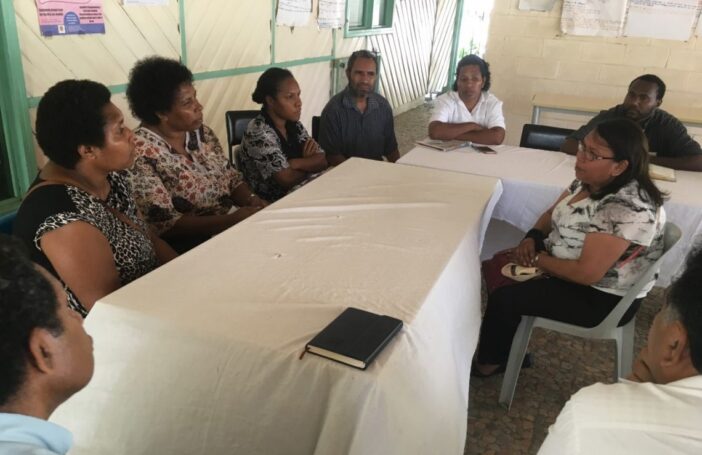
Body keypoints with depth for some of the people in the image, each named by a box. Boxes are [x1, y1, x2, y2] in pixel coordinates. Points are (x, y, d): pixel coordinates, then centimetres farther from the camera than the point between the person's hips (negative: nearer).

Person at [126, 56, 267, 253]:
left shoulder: (202, 132, 6)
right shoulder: (141, 153, -16)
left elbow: (232, 178, 11)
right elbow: (165, 224, -19)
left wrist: (251, 199, -11)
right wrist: (231, 220, -24)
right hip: (187, 246, -7)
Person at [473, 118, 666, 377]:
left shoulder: (627, 209, -31)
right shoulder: (589, 182, -3)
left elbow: (586, 273, -31)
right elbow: (552, 214, 11)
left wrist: (537, 259, -17)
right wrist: (532, 239, -9)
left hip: (603, 299, -9)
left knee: (503, 299, -12)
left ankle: (489, 363, 16)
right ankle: (508, 348, 19)